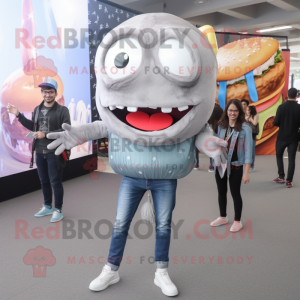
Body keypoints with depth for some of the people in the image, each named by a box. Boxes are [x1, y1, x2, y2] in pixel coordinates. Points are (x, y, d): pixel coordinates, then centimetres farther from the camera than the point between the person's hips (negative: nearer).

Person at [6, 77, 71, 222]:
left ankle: (58, 210, 18)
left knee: (55, 182, 3)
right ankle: (47, 206, 33)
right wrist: (18, 115, 11)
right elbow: (33, 126, 19)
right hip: (39, 152, 6)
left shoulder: (62, 110, -10)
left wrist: (46, 134, -19)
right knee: (44, 181, 16)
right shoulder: (37, 109, 8)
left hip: (55, 152, -6)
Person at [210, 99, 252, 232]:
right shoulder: (221, 126, 2)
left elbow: (248, 150, -13)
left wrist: (246, 172, -17)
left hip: (235, 166, -4)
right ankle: (223, 217, 36)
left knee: (235, 193, 6)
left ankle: (237, 221, 25)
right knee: (221, 192, 16)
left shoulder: (245, 128, -11)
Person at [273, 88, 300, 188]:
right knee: (291, 159, 6)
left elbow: (275, 123, -12)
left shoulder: (281, 107, -11)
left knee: (279, 155, 19)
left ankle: (281, 177, 19)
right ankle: (289, 181, 4)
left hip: (282, 137, 0)